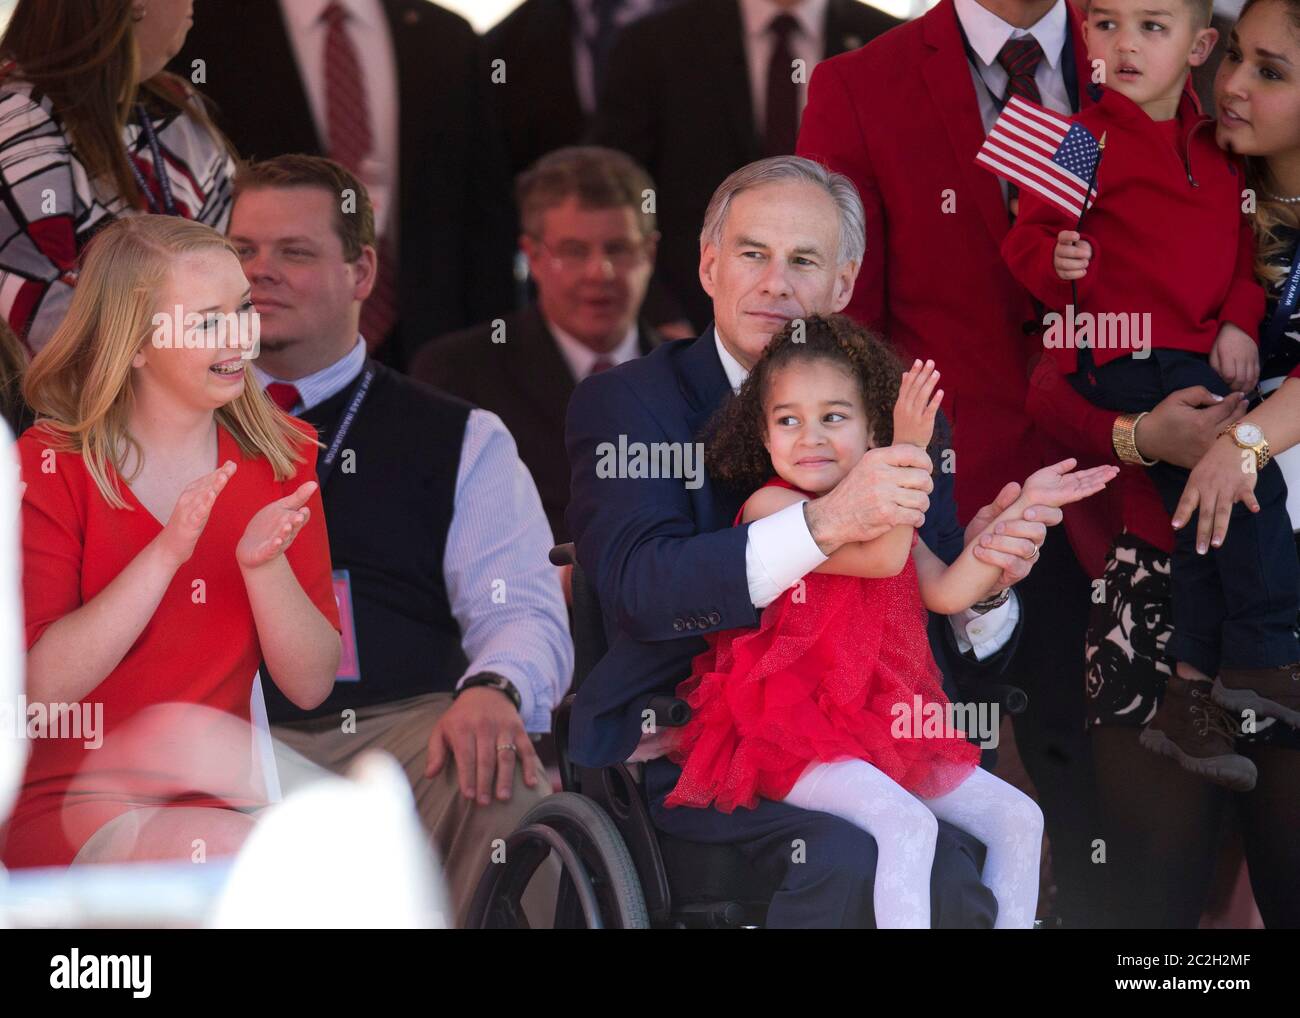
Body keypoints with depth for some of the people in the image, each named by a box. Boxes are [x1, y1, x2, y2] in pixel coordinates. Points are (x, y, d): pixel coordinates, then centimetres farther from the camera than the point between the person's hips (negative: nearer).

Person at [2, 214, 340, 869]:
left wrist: (264, 564, -15)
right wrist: (166, 555, -22)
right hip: (70, 808, -4)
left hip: (217, 803, 4)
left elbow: (310, 686, 4)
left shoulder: (282, 459, 8)